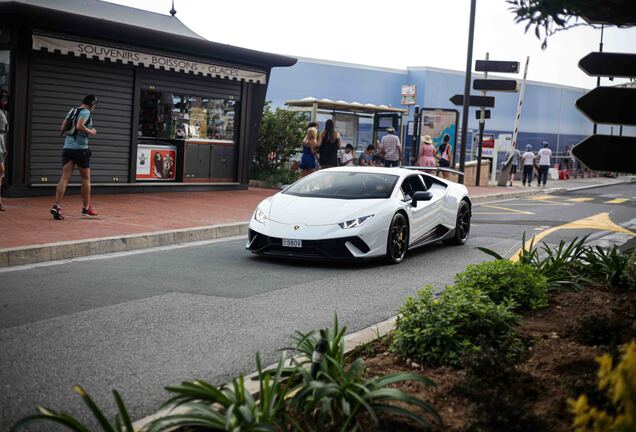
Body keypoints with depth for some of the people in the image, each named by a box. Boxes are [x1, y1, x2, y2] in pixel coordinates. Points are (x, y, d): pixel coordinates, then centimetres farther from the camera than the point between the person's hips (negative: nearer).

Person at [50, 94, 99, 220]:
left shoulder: (72, 111, 16)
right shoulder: (86, 112, -7)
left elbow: (62, 128, 14)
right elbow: (79, 126, -22)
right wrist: (91, 132, -8)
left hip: (67, 147, 6)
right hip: (81, 148, -6)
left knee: (64, 178, -3)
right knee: (86, 178, 10)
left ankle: (57, 206, -17)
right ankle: (86, 208, 19)